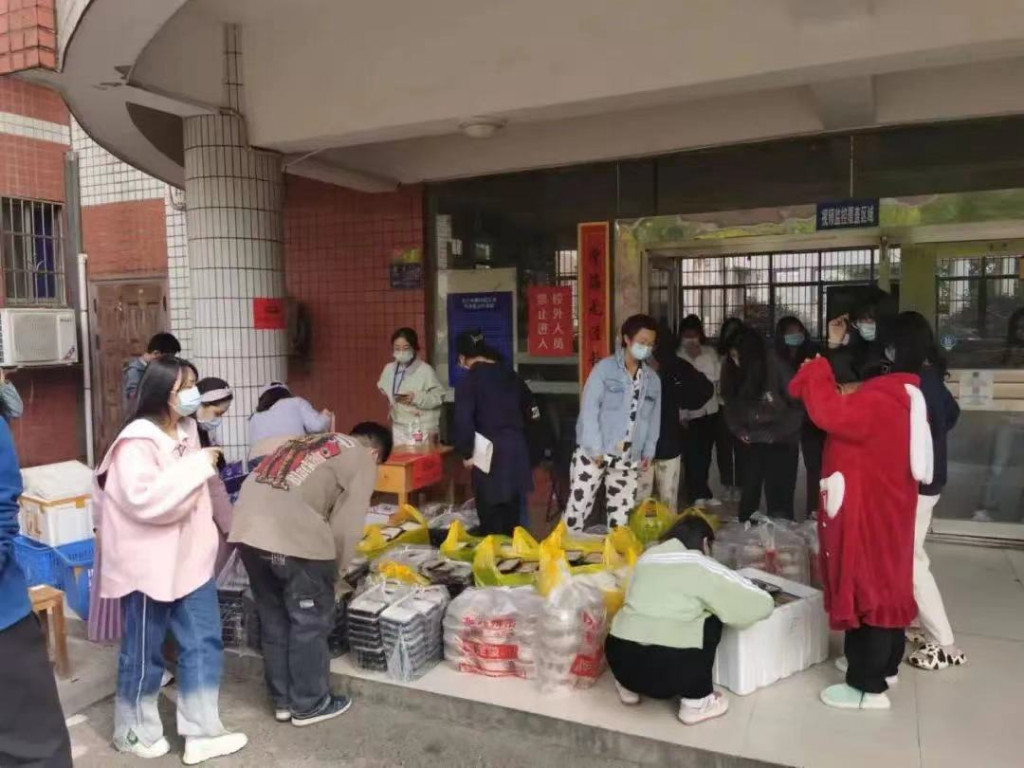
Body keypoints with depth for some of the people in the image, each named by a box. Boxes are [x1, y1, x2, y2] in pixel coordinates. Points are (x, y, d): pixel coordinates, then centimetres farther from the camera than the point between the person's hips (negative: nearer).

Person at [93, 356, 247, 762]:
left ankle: (202, 733, 22)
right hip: (149, 563, -8)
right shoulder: (137, 441, -20)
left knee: (203, 643, 10)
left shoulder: (186, 429, 6)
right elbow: (144, 500, -30)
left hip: (190, 556, 8)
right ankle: (133, 732, 32)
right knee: (144, 652, 10)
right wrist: (197, 466, -27)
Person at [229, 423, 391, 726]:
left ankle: (282, 701, 32)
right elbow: (346, 527, 0)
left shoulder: (306, 442, 30)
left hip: (248, 530, 7)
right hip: (295, 538, -7)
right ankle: (309, 705, 24)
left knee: (273, 621, 20)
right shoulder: (362, 459, 9)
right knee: (310, 623, 12)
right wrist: (336, 574, 15)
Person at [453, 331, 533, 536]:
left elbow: (464, 422, -17)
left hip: (491, 455, -6)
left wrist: (466, 453, -3)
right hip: (517, 450, 6)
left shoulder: (468, 381, -9)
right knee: (512, 517, 16)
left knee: (492, 522, 3)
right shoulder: (510, 375, 10)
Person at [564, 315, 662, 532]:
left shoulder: (653, 380, 11)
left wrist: (648, 452, 3)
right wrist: (595, 448, -15)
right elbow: (589, 409, -10)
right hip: (593, 452, -4)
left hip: (629, 459, 4)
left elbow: (654, 419, 14)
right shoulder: (605, 368, -4)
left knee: (621, 515, 10)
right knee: (578, 506, -1)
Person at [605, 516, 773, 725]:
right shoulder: (704, 568, 1)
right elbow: (763, 604, 5)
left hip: (619, 661, 6)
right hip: (668, 671, -6)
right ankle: (696, 703, 15)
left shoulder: (647, 557, 16)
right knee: (711, 622, 15)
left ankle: (629, 687, 29)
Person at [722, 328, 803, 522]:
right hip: (753, 443, 5)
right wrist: (739, 430, -3)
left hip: (781, 444, -4)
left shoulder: (777, 371, -17)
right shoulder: (738, 375, -3)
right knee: (749, 494, 9)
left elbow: (798, 407, -10)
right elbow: (731, 405, 11)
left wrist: (777, 433, -12)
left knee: (778, 498, -2)